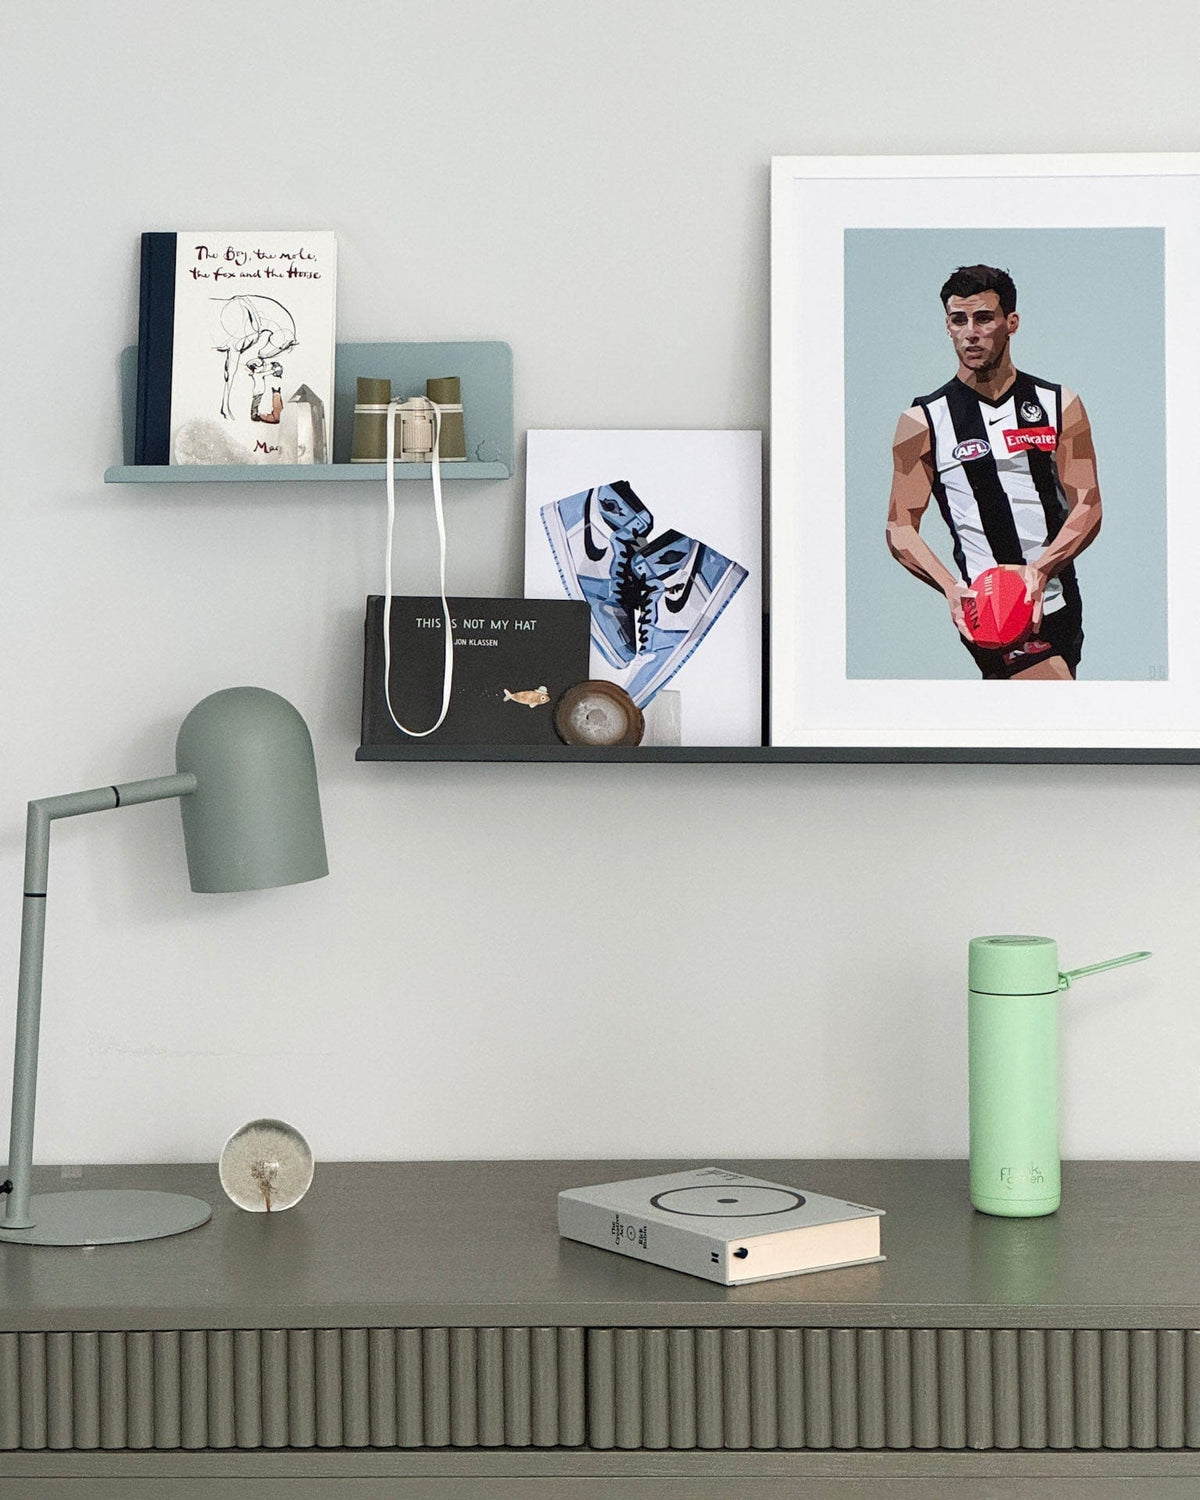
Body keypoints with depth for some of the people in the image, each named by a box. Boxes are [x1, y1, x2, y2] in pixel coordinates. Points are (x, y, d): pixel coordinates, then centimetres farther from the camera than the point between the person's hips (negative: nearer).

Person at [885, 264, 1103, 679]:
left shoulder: (1060, 406, 7)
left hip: (1061, 601, 4)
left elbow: (1088, 508, 1)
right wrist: (951, 589, -19)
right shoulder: (923, 422, 0)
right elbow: (900, 528, 0)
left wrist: (1040, 570, -19)